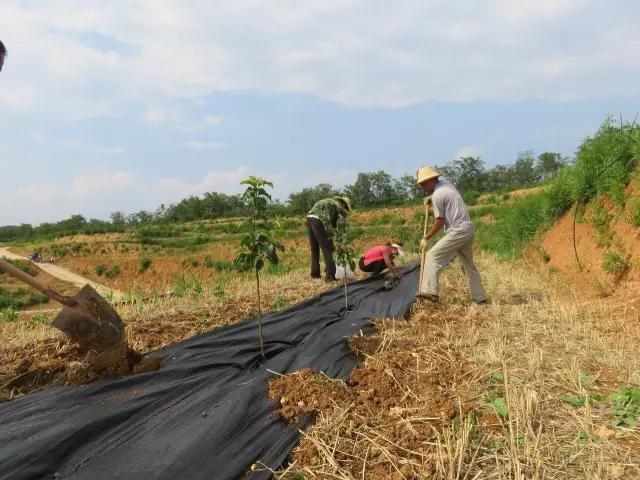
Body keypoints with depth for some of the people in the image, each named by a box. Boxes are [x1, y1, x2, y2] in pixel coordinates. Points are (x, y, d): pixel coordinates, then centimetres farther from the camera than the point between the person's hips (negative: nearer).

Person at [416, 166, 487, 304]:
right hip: (469, 229, 9)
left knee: (433, 256, -10)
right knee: (468, 264, 18)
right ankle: (479, 297, 24)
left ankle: (431, 292, -18)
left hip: (458, 231, -9)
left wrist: (426, 237, -2)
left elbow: (440, 222, -11)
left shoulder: (437, 195, -13)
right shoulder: (446, 184, 14)